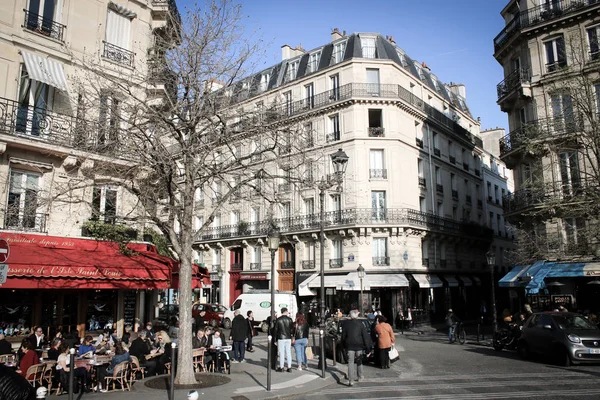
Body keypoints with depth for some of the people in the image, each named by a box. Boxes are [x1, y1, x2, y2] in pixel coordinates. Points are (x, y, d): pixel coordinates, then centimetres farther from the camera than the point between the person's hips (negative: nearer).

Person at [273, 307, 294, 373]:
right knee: (288, 353, 8)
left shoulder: (278, 320, -3)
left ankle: (281, 367, 9)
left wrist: (275, 340, 4)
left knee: (281, 353, 4)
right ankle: (289, 367, 10)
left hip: (281, 338, -2)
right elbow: (292, 329, 2)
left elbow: (276, 330, -1)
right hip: (288, 338, 2)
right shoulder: (289, 319, 0)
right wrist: (292, 338, 14)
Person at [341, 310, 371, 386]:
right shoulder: (360, 324, -4)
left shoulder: (345, 324, 1)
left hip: (349, 346, 0)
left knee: (350, 362, -1)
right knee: (359, 361, 19)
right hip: (359, 346, 0)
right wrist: (367, 345, 1)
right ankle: (360, 376, 31)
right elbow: (365, 335, -5)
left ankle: (351, 380, -11)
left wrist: (344, 346, 16)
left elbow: (343, 336, 7)